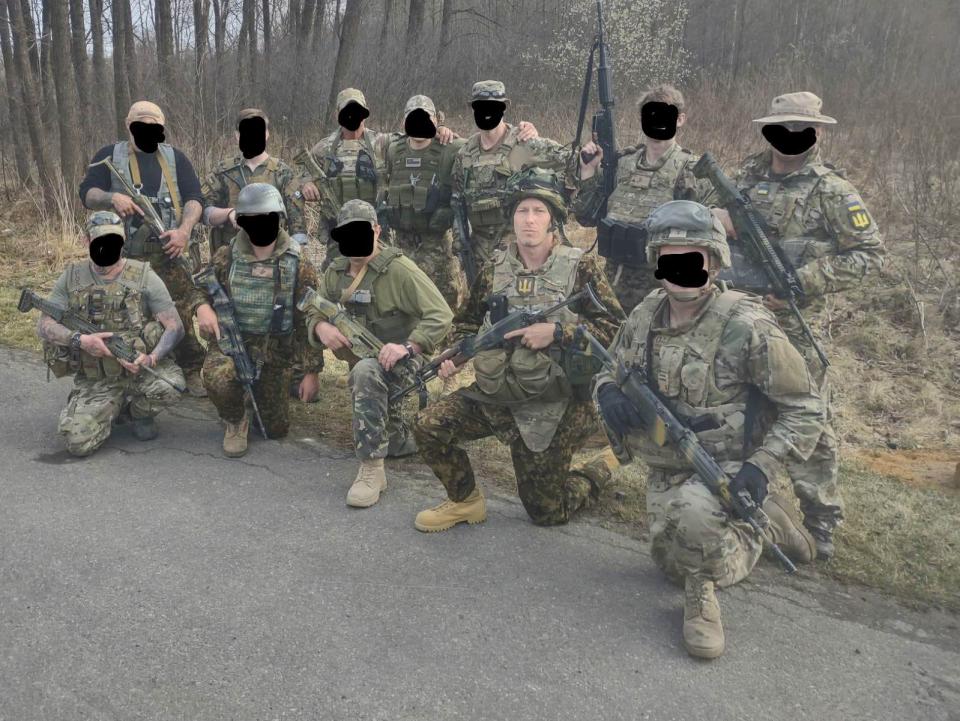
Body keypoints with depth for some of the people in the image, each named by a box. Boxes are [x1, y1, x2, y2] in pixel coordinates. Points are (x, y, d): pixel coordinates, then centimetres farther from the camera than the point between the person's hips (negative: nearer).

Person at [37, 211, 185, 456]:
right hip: (95, 381, 1)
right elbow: (44, 326, -1)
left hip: (140, 369, -1)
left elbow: (174, 326, -9)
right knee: (79, 442, -19)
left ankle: (136, 412, 4)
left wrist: (151, 358, -26)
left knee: (172, 385, -33)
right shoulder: (72, 278, 3)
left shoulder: (143, 276, -5)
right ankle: (112, 411, 17)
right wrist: (80, 340, -20)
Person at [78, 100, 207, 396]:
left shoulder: (175, 157, 12)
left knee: (184, 316, -4)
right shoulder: (109, 155, 11)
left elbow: (194, 198, 2)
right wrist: (112, 198, -20)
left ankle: (192, 373, 6)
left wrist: (184, 230, -16)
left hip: (172, 253, 0)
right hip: (127, 256, 0)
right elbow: (87, 194, 3)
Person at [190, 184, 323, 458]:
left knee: (277, 429, 7)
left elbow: (307, 322, -4)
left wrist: (311, 371, -6)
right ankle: (235, 421, -2)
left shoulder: (298, 266, -8)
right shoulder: (226, 257, -5)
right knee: (217, 375, -36)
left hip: (275, 351, 0)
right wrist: (202, 306, -15)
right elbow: (200, 287, 11)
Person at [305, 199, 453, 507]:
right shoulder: (336, 271, 1)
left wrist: (407, 347, -37)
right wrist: (321, 327, -19)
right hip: (363, 361, 8)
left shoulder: (399, 269, -19)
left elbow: (440, 315, -24)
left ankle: (372, 470, -34)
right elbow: (313, 312, 5)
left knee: (366, 372, -40)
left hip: (400, 359, -7)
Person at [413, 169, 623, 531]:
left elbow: (615, 326, -11)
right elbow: (468, 322, 14)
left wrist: (556, 332, -22)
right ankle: (465, 501, 9)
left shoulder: (580, 267, -8)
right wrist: (453, 355, -6)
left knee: (546, 510, 4)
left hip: (552, 405, -3)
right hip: (492, 393, 4)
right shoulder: (495, 269, 3)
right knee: (428, 426, -16)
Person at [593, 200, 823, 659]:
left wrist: (763, 466, -27)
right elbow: (610, 371, 9)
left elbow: (804, 408, -16)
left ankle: (702, 591, -6)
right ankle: (762, 522, 38)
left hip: (728, 465, -6)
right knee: (675, 566, 17)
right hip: (666, 467, 7)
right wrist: (608, 394, -16)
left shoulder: (746, 326, -23)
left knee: (694, 511, -39)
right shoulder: (645, 316, -5)